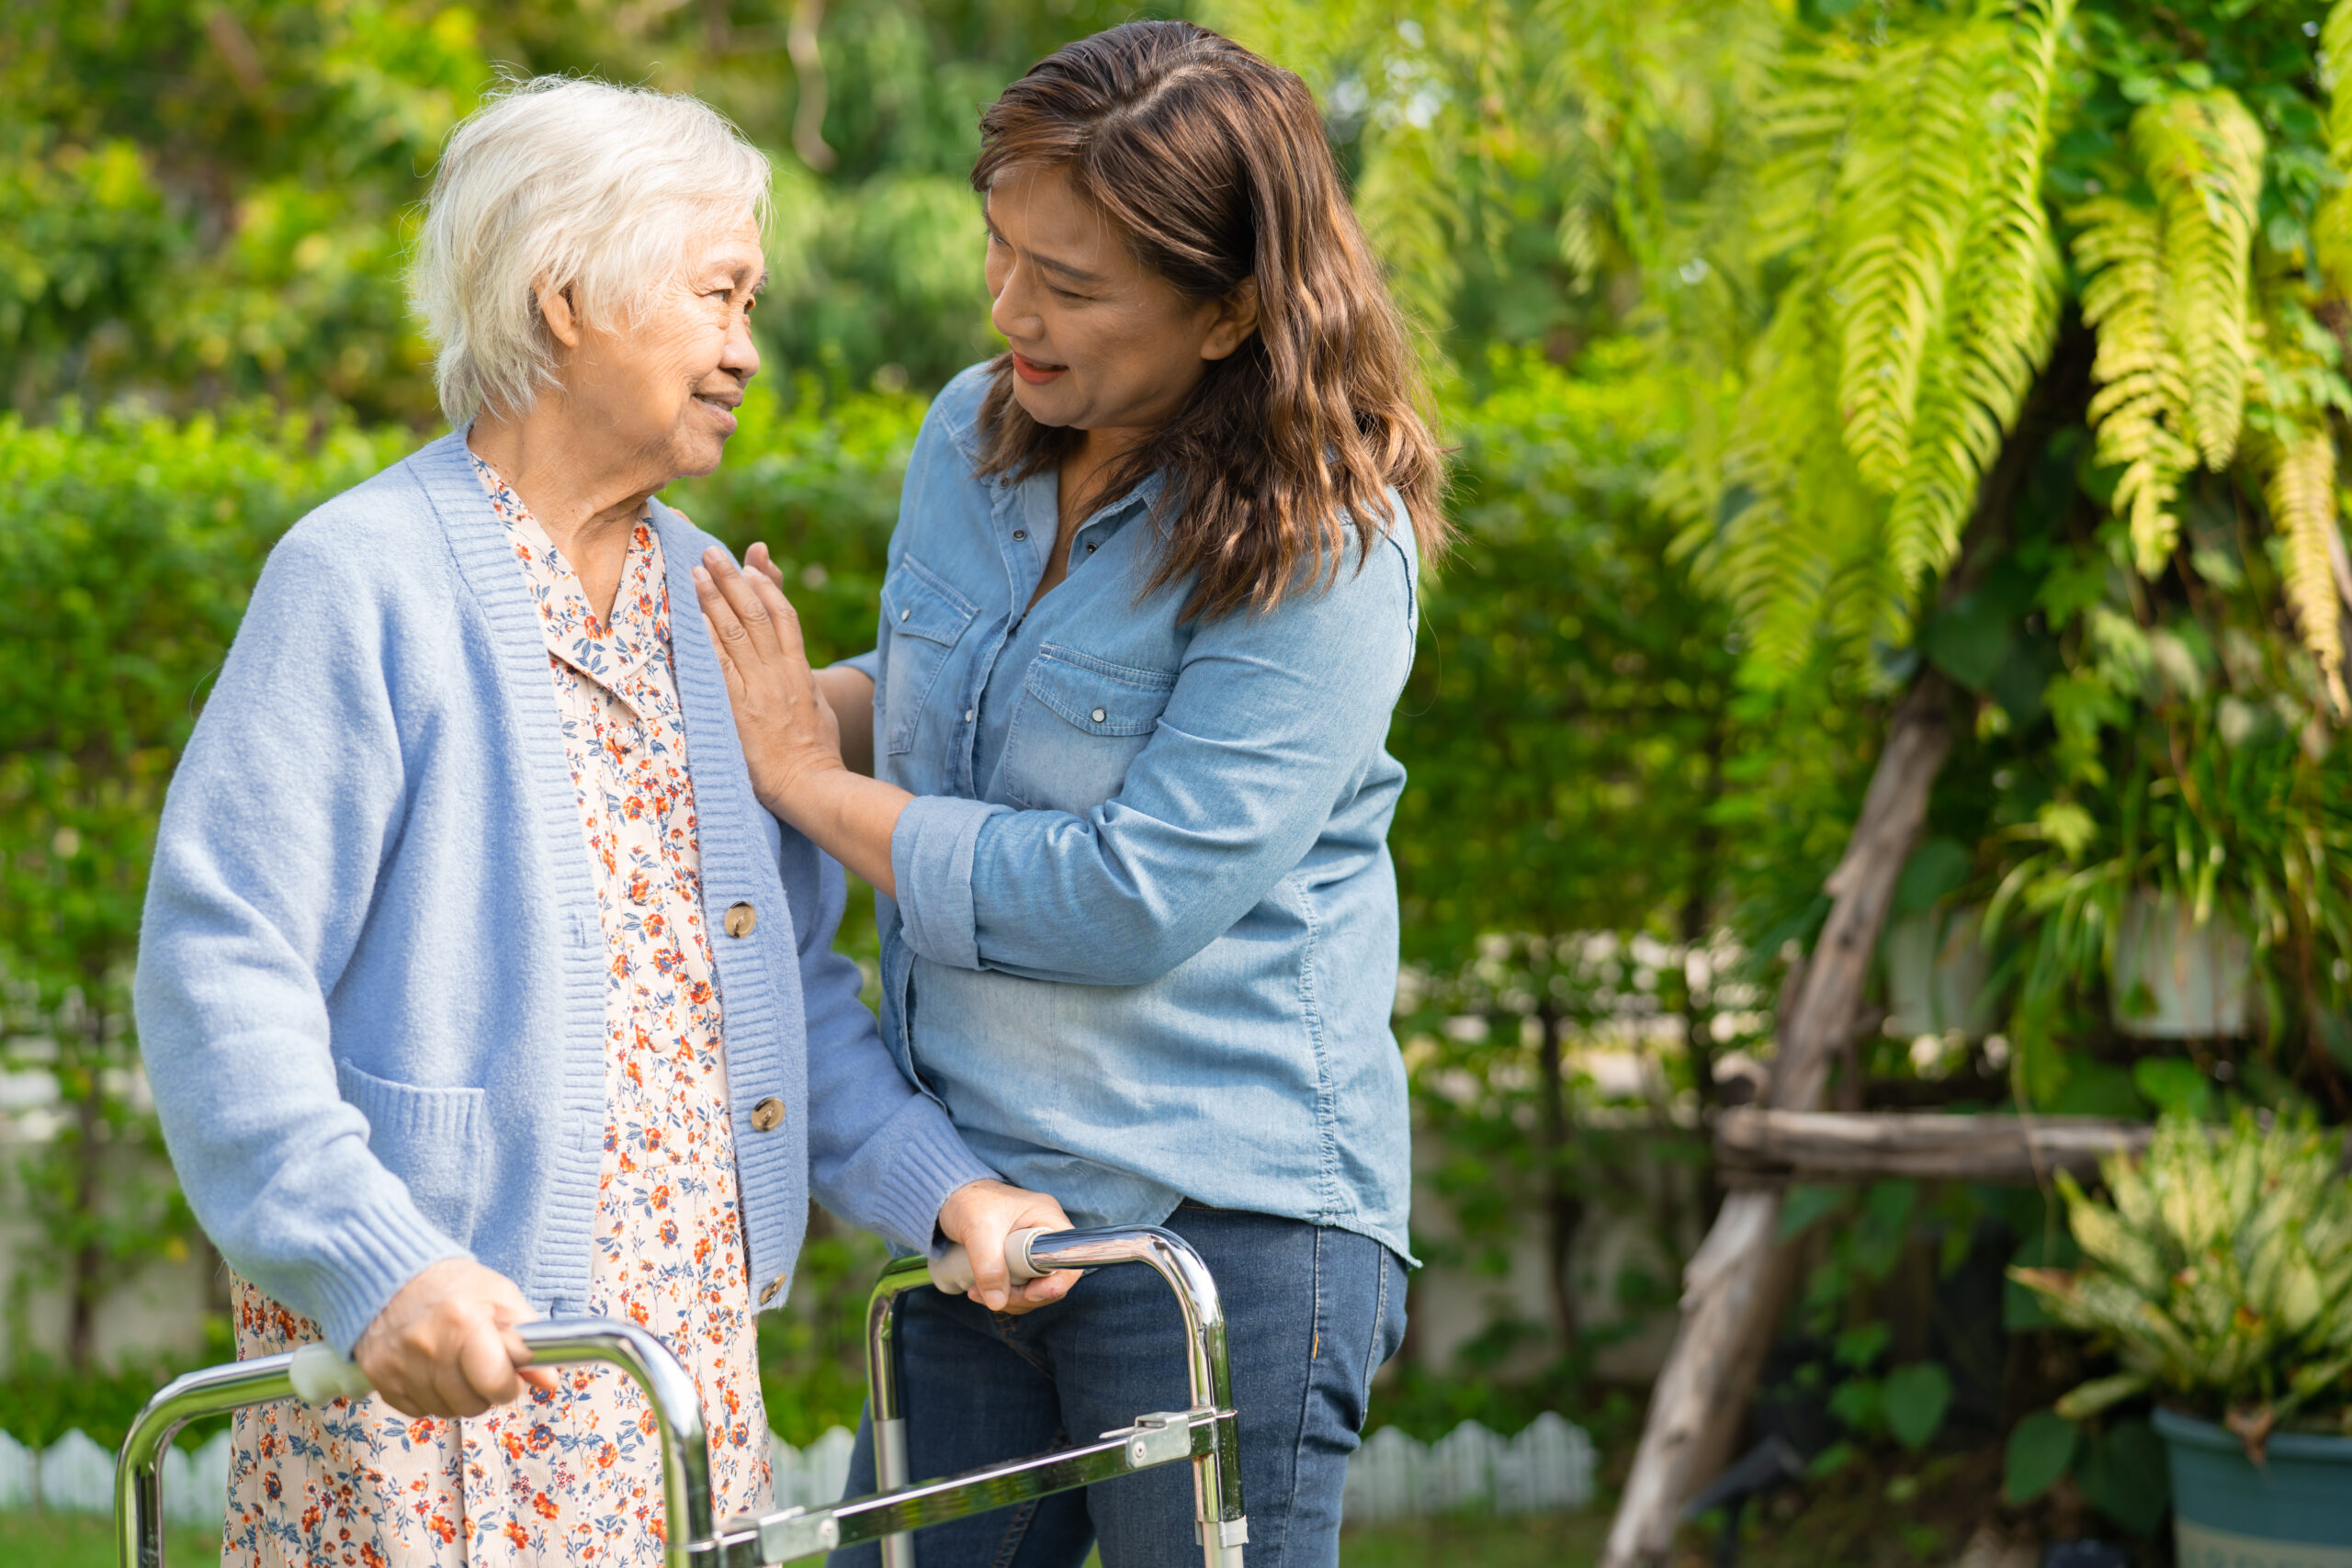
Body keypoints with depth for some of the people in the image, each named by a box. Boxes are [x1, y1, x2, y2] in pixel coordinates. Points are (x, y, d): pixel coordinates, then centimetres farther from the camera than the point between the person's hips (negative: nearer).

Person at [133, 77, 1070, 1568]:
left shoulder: (710, 602, 14)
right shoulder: (362, 579, -8)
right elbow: (219, 971, -15)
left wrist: (945, 1184, 4)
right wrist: (379, 1264, -27)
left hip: (688, 1342, 6)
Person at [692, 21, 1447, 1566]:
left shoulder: (1322, 559, -17)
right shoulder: (974, 439, 6)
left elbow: (1131, 903, -22)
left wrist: (811, 781, -14)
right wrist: (783, 700, 3)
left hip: (1223, 1224, -7)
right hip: (976, 1204, 7)